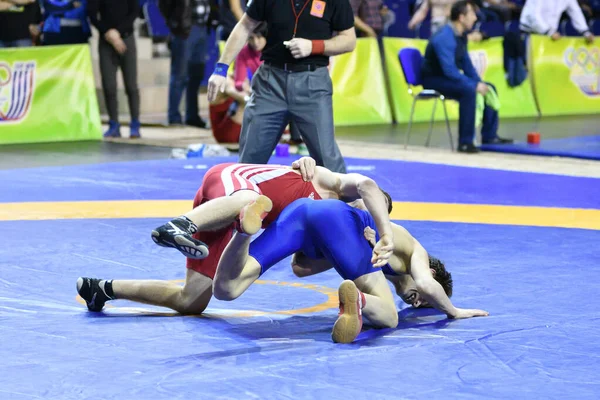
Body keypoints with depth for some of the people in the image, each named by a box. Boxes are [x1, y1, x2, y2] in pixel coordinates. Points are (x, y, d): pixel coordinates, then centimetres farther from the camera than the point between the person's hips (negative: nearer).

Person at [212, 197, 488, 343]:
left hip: (298, 209, 6)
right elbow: (426, 285, 2)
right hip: (337, 219, -6)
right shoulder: (417, 252, 26)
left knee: (224, 289, -4)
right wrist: (453, 311, 21)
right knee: (388, 318, 1)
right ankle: (356, 298, -34)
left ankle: (247, 226, -31)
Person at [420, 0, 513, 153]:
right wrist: (475, 85, -27)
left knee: (489, 88, 8)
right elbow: (450, 71, -31)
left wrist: (479, 83, -1)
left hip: (448, 77, 10)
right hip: (434, 80, -10)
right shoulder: (444, 38, -25)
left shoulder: (460, 36, 5)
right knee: (468, 91, -33)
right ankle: (465, 142, -29)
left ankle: (489, 136, 8)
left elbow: (466, 64, 14)